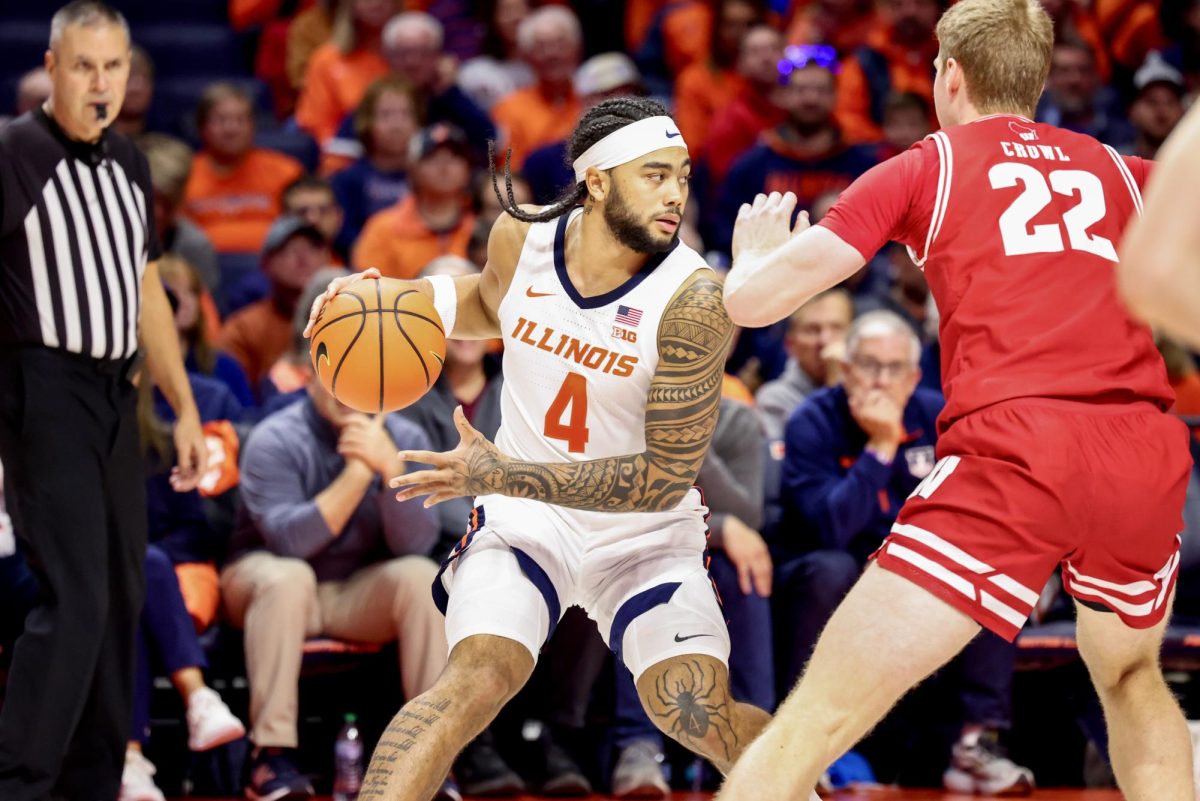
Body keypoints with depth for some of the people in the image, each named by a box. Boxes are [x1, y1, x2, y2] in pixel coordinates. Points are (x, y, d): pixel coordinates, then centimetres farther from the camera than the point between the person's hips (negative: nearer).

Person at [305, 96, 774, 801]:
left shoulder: (692, 298, -24)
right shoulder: (523, 238, -11)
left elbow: (667, 476, -24)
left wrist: (503, 475, -30)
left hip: (646, 532, -2)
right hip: (525, 513, 2)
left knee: (700, 717, -15)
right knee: (479, 678, -24)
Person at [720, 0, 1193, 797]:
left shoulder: (923, 167, 14)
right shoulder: (1118, 171, 22)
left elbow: (753, 300, 10)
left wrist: (755, 254, 34)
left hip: (1013, 449, -4)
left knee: (812, 723, -3)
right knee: (1131, 677, 33)